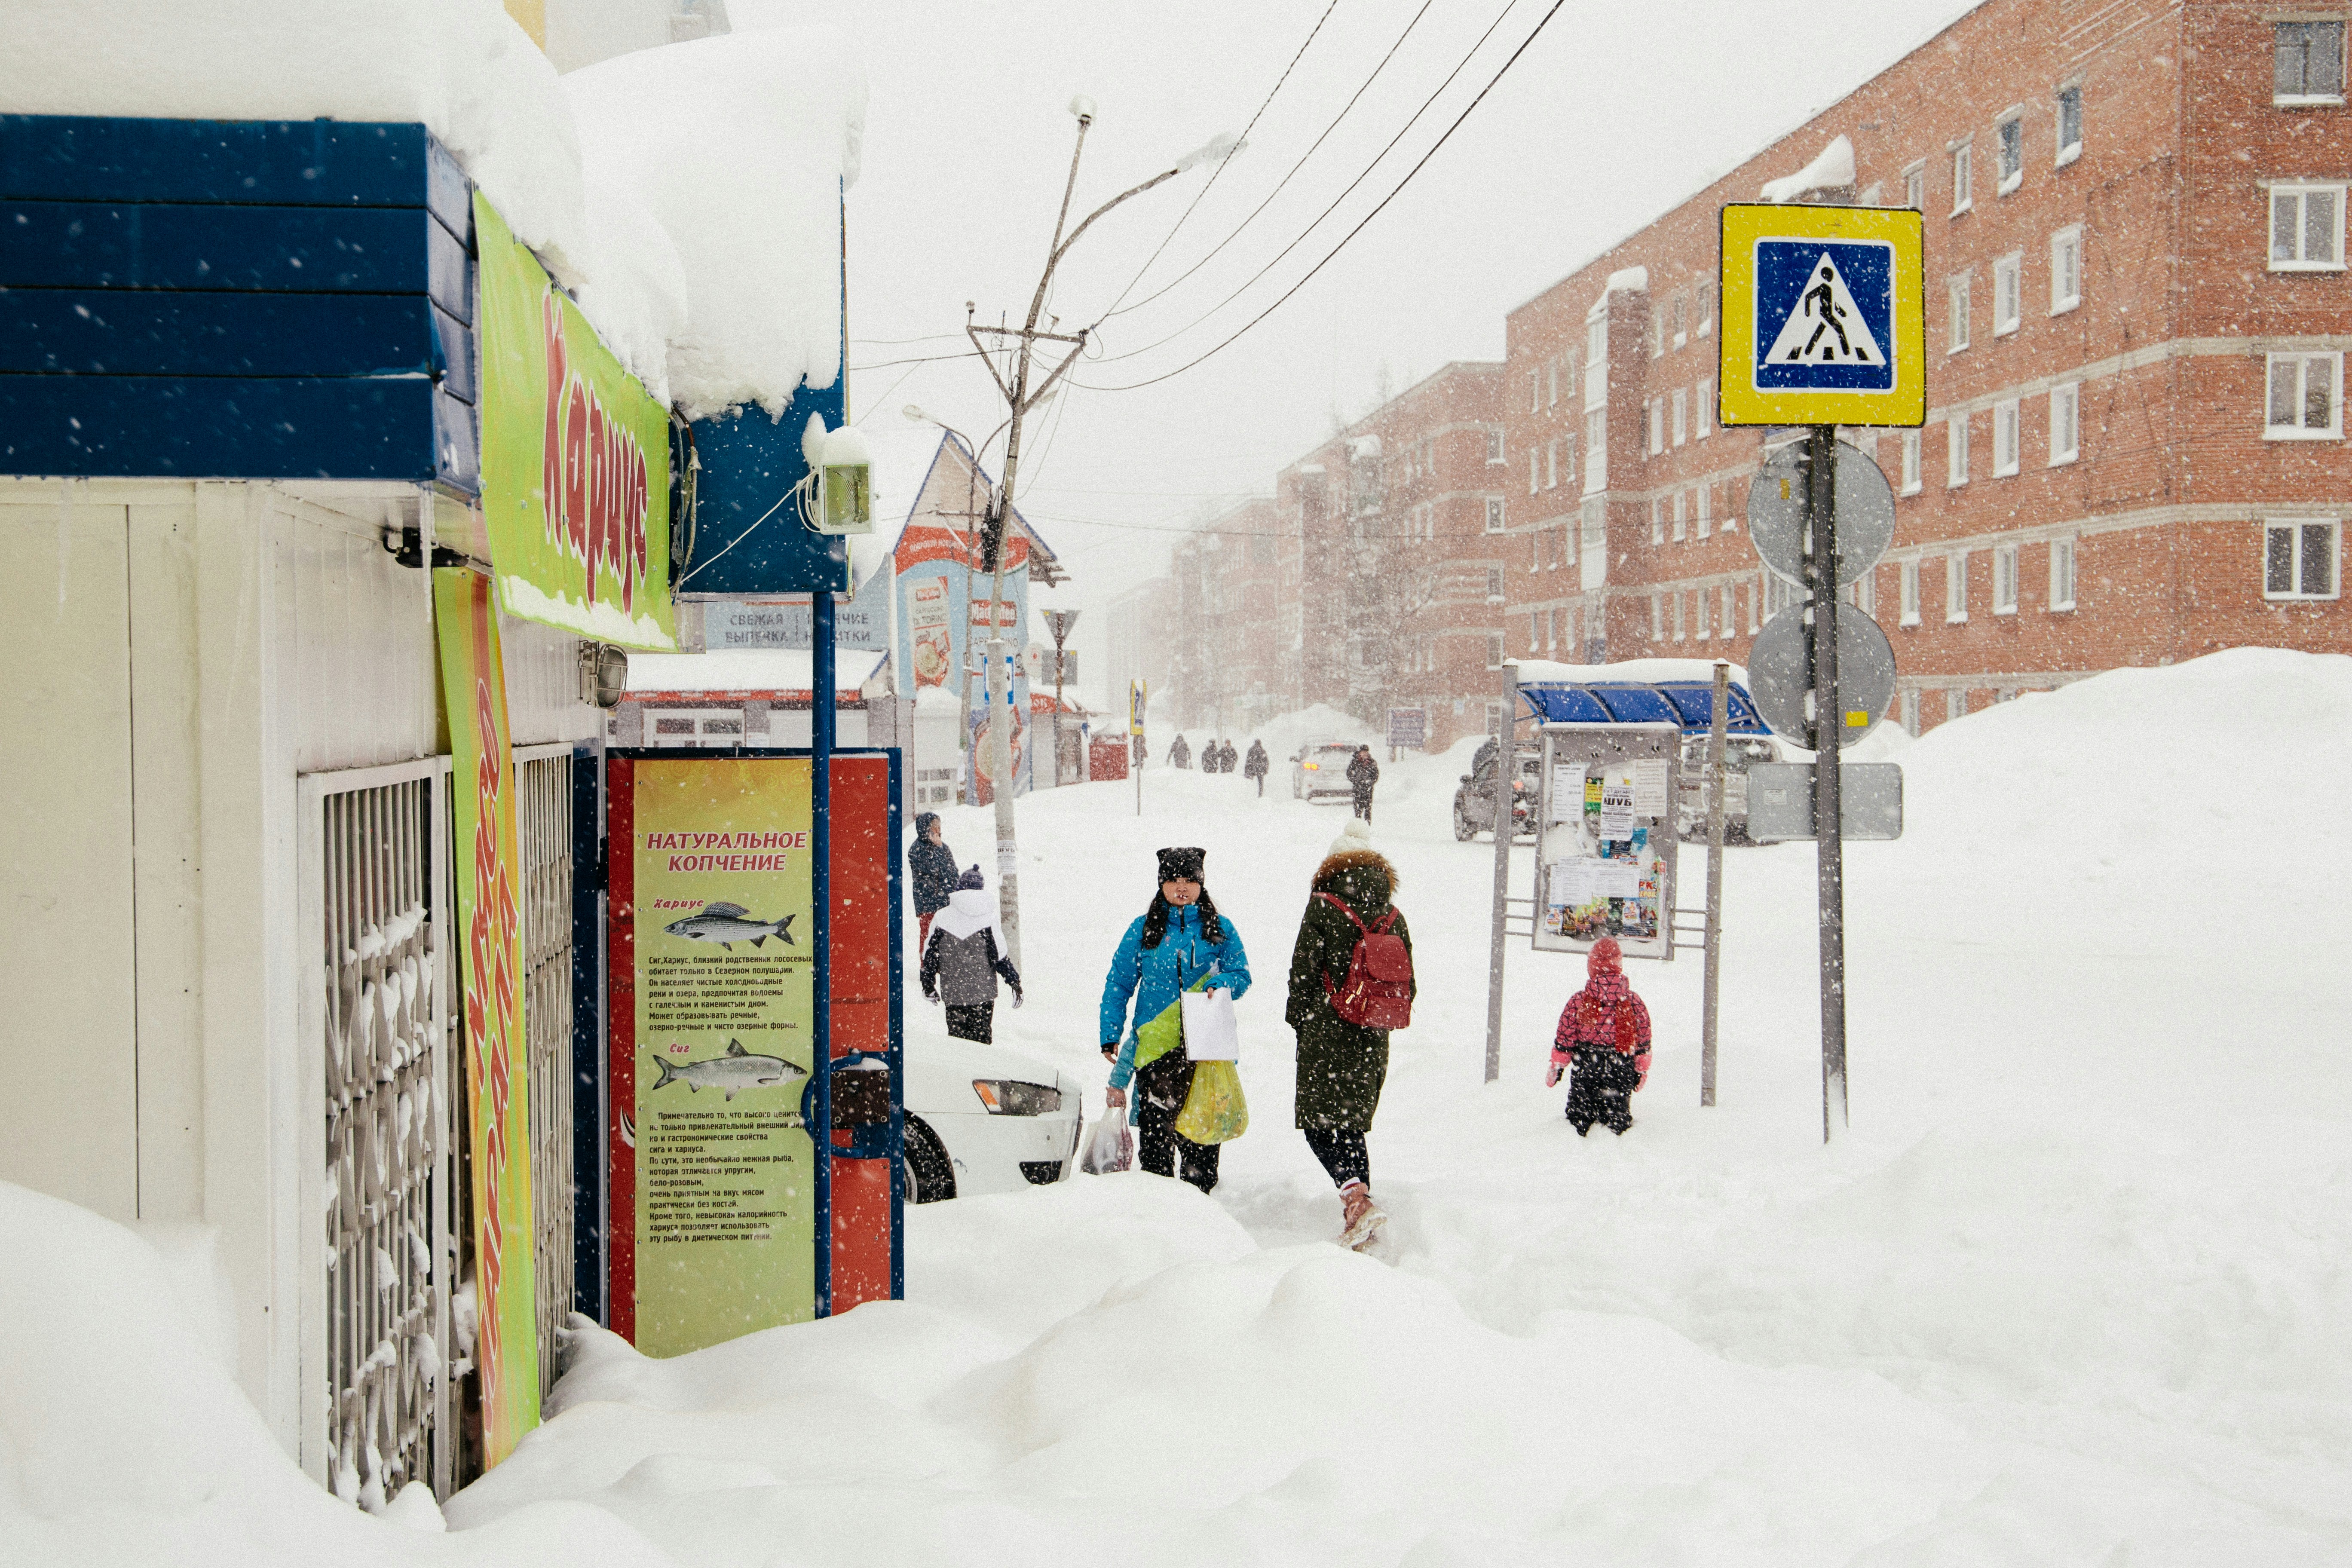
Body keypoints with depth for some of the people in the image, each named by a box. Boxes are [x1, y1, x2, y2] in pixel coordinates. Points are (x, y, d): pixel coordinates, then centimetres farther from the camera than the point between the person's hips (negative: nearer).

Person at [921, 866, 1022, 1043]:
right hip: (983, 992, 0)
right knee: (982, 1034, 10)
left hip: (952, 993, 1)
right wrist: (1015, 982, 2)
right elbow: (1000, 956, -8)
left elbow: (930, 956, 1)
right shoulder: (989, 918, -7)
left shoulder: (942, 918, -3)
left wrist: (929, 986, 13)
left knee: (957, 1033, 10)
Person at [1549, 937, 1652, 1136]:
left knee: (1579, 1117, 13)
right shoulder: (1634, 1003, -4)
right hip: (1621, 1074, 1)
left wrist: (1555, 1068, 10)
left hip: (1585, 1072, -1)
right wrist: (1642, 1071, 19)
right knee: (1618, 1118, 12)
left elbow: (1564, 1041, -4)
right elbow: (1643, 1044, 4)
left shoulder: (1578, 1002, -9)